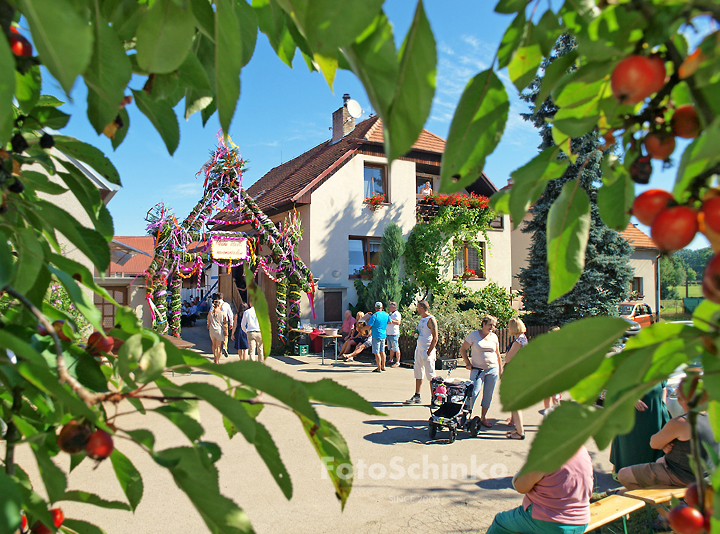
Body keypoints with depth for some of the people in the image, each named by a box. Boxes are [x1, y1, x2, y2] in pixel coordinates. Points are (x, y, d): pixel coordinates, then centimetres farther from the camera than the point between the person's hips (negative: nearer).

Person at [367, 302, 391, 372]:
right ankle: (383, 367, 24)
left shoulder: (374, 315, -15)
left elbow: (369, 326, -16)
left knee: (376, 352, -2)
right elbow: (389, 322, 22)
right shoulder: (386, 315, 4)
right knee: (382, 351, 17)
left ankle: (379, 368, 0)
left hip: (376, 336, -7)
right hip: (383, 335, 7)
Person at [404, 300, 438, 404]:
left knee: (431, 376, -2)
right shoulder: (422, 319, 14)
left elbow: (435, 338, -17)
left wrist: (429, 352, -19)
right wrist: (415, 333, 4)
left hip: (427, 351, -9)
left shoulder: (431, 320, -13)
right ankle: (417, 396, 17)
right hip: (419, 349, 9)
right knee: (418, 374, 11)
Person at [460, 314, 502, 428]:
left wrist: (501, 370, 13)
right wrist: (468, 363, -6)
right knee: (473, 393, -10)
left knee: (488, 394, 7)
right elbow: (462, 349, 1)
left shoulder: (494, 337, 8)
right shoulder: (474, 334, -4)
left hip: (493, 369, 4)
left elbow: (498, 355, 16)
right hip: (477, 370, -4)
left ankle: (483, 418, 20)